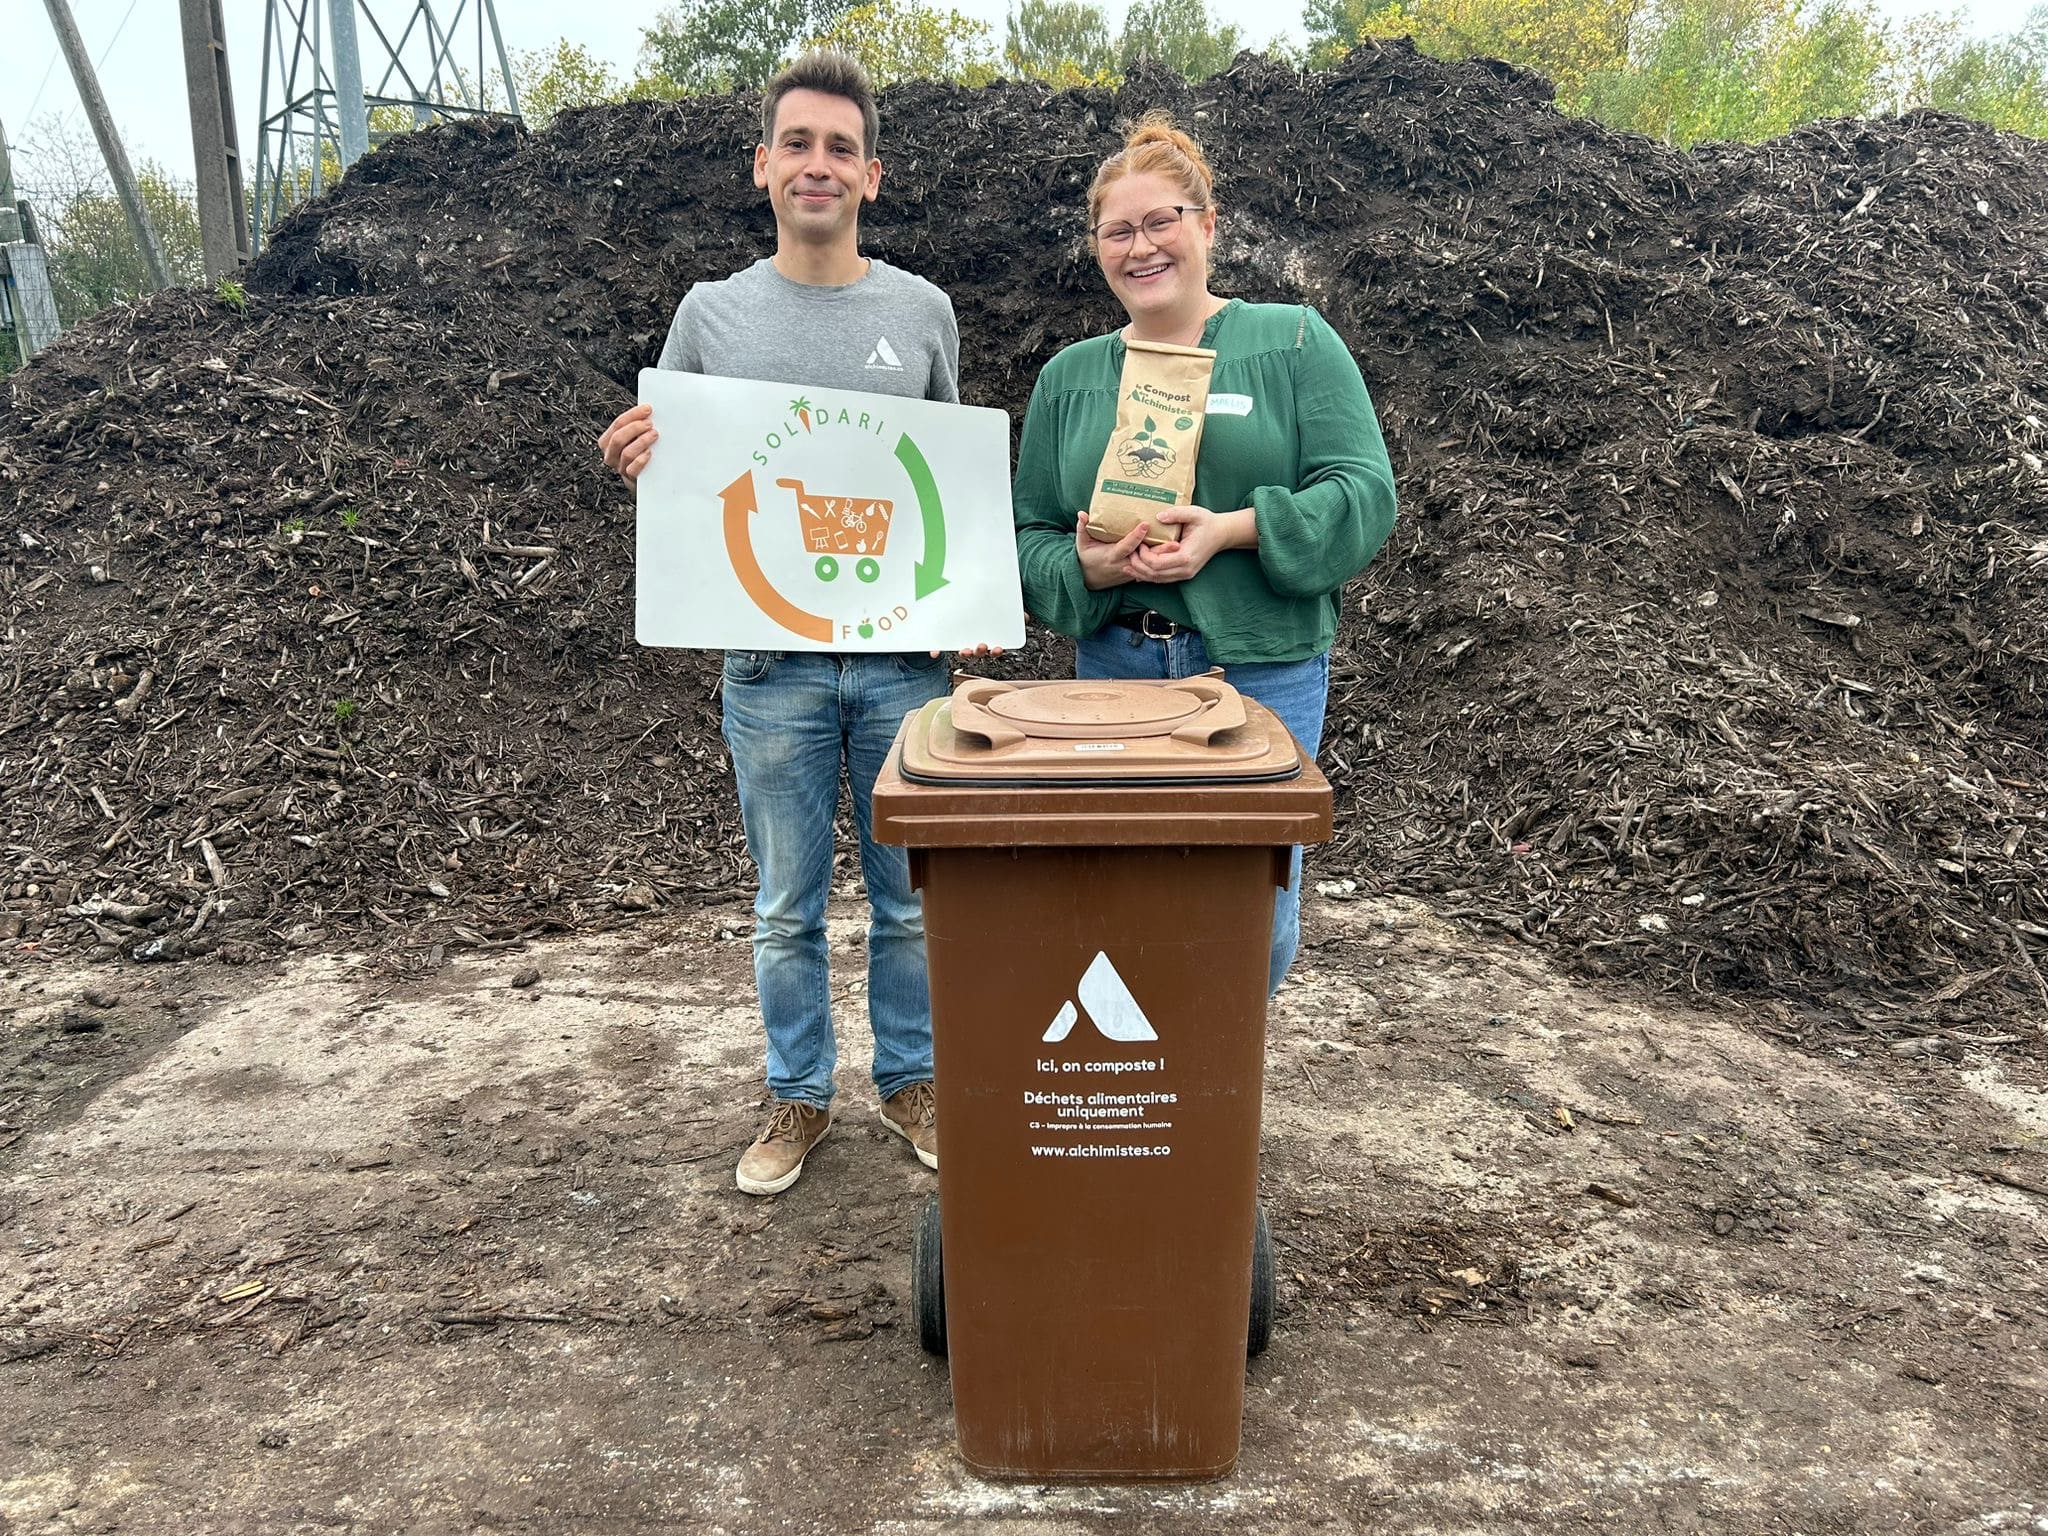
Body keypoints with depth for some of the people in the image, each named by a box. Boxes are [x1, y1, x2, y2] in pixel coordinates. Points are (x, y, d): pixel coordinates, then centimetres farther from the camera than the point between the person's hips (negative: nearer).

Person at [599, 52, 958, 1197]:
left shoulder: (923, 313, 5)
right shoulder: (712, 314, 5)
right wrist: (639, 460, -13)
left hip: (905, 656, 0)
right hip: (772, 662, 0)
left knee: (910, 898, 11)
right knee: (789, 906, 11)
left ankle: (911, 1080, 30)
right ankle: (801, 1095, 29)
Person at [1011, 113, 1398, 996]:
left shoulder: (1294, 342, 3)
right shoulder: (1069, 376, 12)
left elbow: (1364, 493, -6)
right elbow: (1030, 538, 10)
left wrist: (1232, 531, -20)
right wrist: (1085, 568, -13)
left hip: (1262, 667, -2)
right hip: (1112, 668, 3)